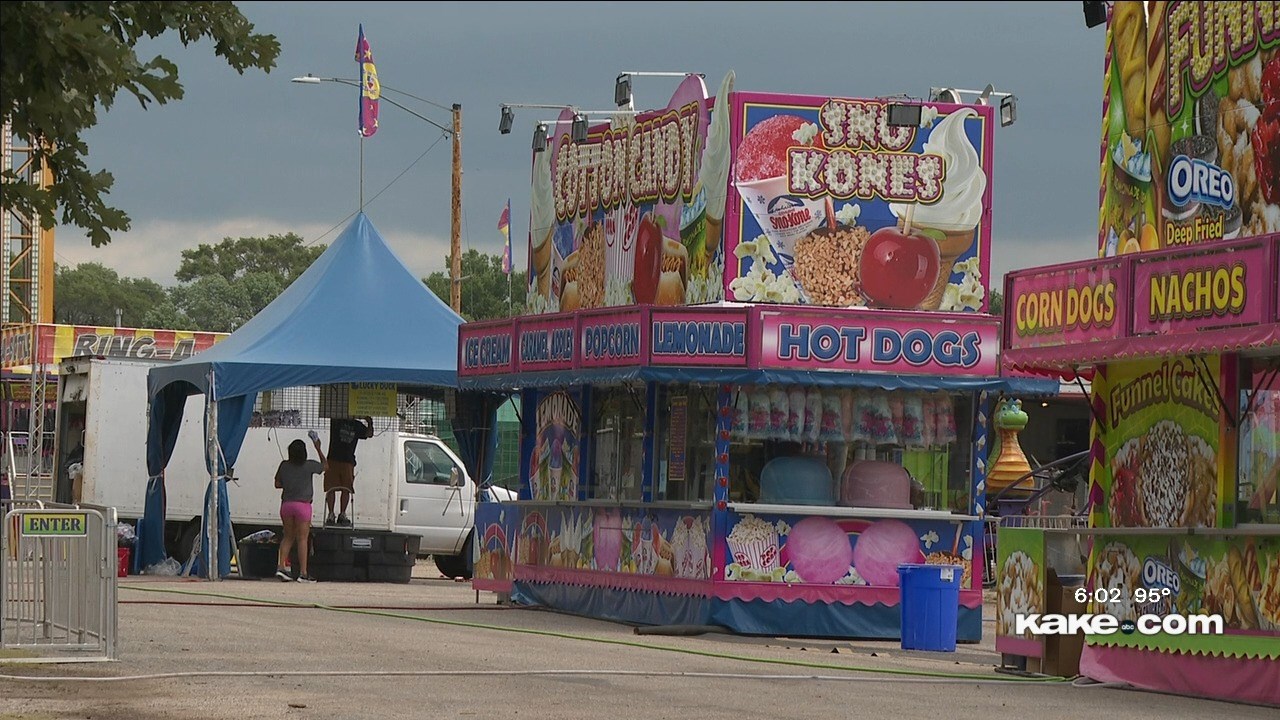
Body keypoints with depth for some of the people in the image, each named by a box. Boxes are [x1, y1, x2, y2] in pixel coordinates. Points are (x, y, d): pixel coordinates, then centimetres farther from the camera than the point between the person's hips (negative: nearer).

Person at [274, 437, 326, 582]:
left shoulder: (284, 465, 1)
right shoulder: (309, 466, -7)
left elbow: (277, 483, 9)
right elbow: (325, 466, 12)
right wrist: (318, 449, 19)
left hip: (286, 504, 4)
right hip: (302, 504, -4)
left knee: (288, 537, 15)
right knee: (302, 539, 0)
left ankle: (280, 566, 4)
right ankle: (303, 573, 0)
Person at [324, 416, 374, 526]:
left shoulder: (357, 426, 13)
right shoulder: (336, 422, 6)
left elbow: (369, 434, 9)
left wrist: (370, 423, -6)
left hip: (348, 462, 3)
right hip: (333, 460, -3)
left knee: (346, 490, 1)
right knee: (331, 489, -2)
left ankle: (342, 514, 6)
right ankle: (330, 515, 2)